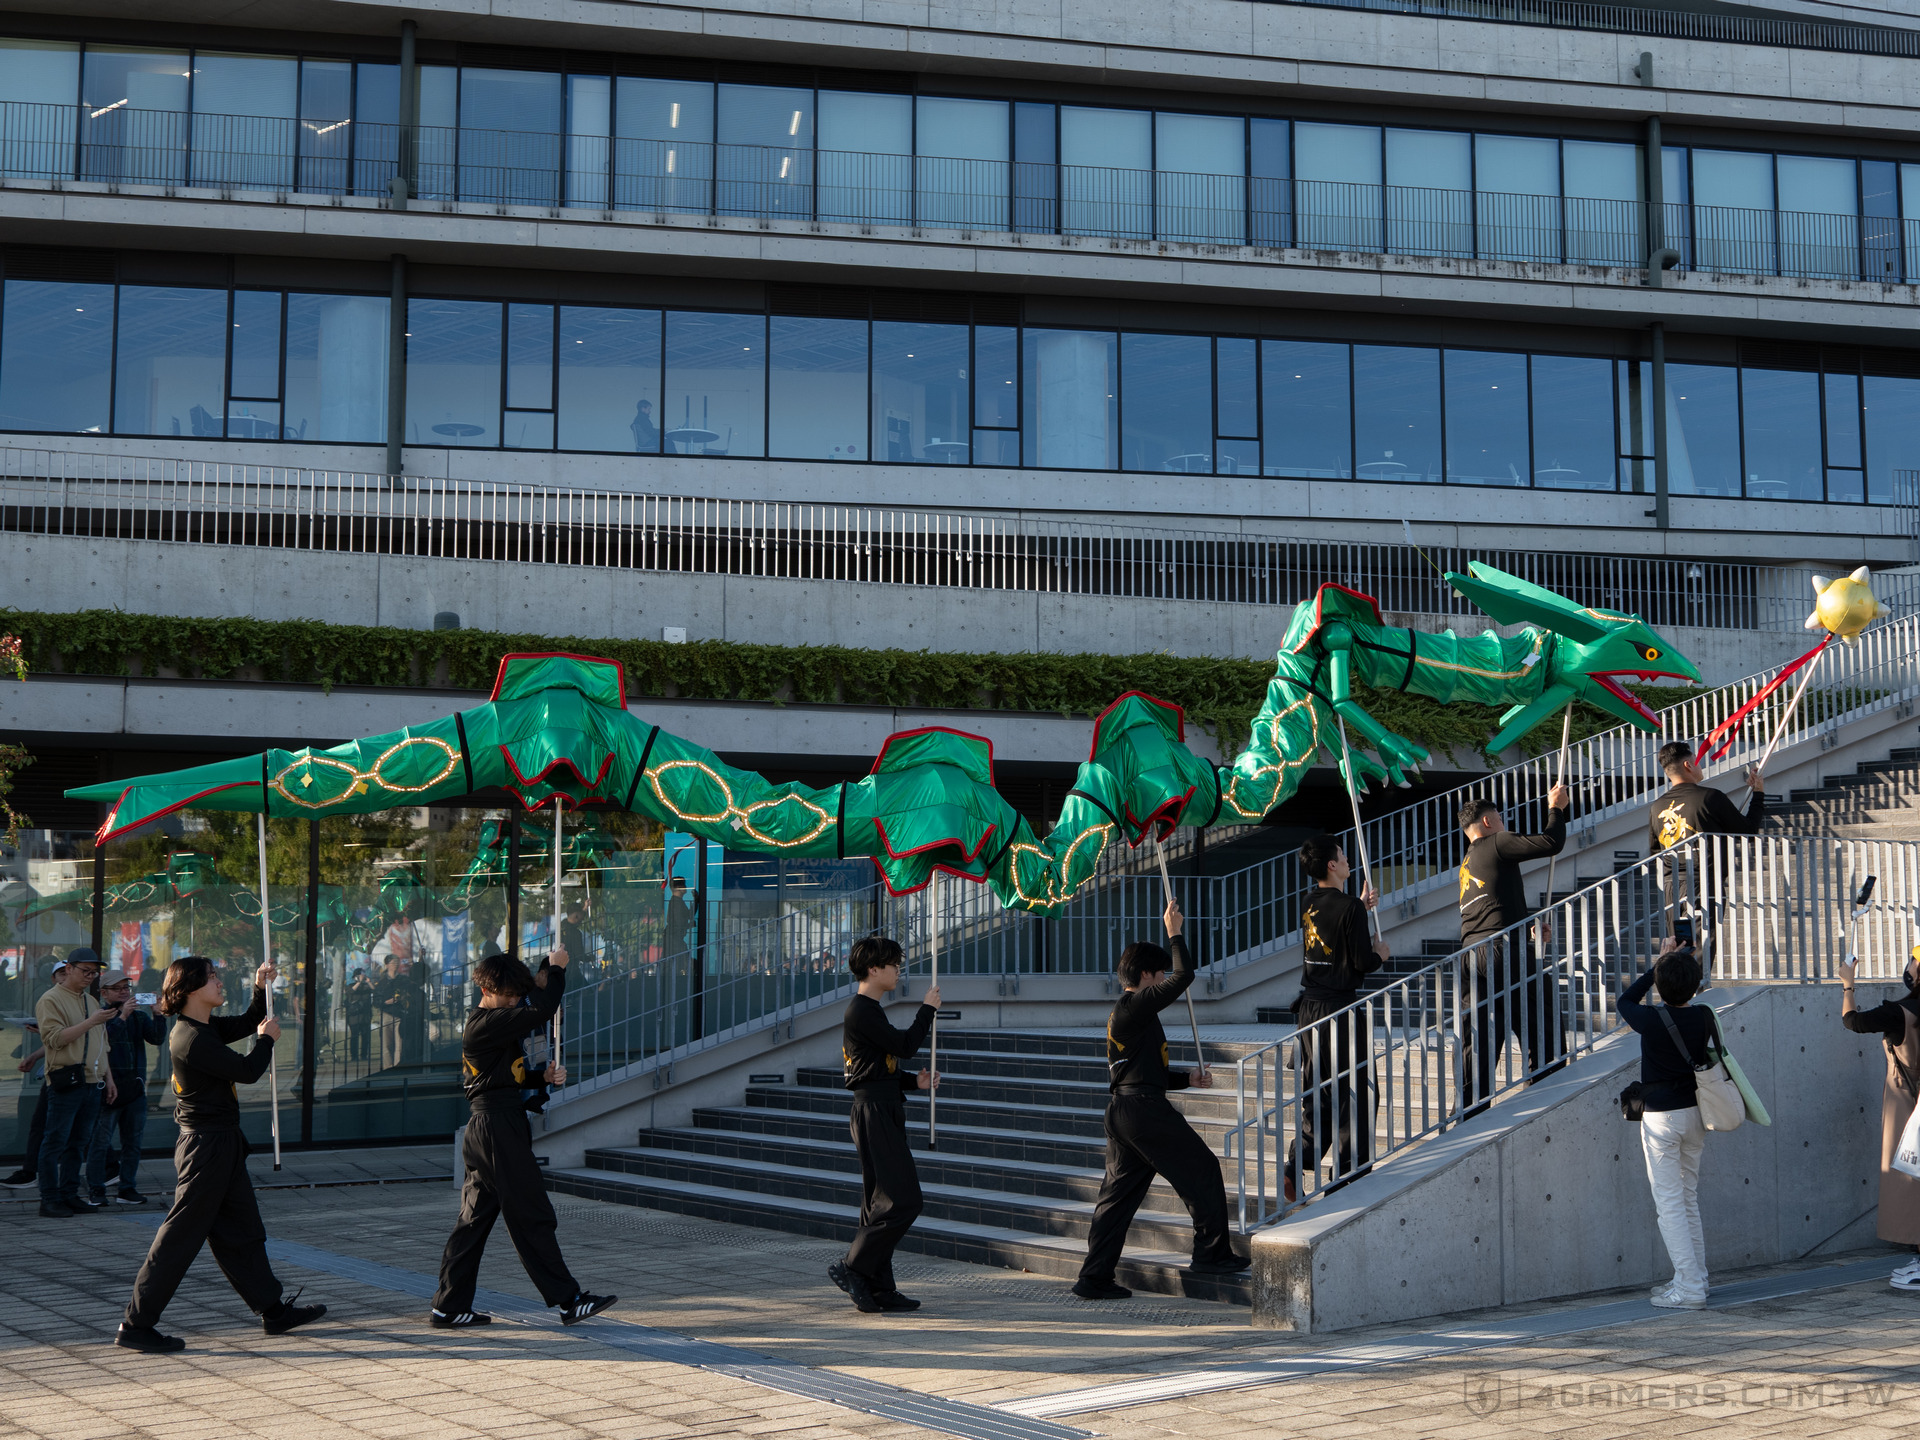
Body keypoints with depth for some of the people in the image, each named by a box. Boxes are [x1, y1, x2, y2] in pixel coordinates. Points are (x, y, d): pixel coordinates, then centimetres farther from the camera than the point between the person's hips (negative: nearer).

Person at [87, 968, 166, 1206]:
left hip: (135, 1087, 5)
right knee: (100, 1141, -3)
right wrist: (122, 1017, -24)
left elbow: (157, 1038, 0)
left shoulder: (139, 1016, 13)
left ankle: (128, 1189, 15)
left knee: (133, 1141, 8)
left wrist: (158, 1014, -14)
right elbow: (102, 1039, -18)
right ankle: (96, 1190, 4)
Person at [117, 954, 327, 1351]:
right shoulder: (191, 1039, -21)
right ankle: (135, 1325, 1)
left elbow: (247, 1023, 26)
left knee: (241, 1230, 16)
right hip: (205, 1145, -10)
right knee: (181, 1236, -5)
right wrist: (267, 1039, -3)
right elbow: (247, 1071, -20)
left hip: (223, 1144, 10)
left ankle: (272, 1308, 25)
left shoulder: (205, 1028, 8)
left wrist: (261, 990, 9)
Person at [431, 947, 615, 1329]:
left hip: (487, 1127, 10)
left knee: (475, 1218, 10)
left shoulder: (496, 1024, 19)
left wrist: (546, 1078, 5)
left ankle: (449, 1307, 12)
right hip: (498, 1129, -10)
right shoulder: (486, 1024, -13)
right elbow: (540, 1012, -23)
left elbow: (513, 1078, 24)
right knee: (532, 1219, -5)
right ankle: (568, 1301, -1)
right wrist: (556, 969, -10)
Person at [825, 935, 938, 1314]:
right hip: (873, 1112, -11)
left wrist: (914, 1081, 11)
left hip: (883, 1113, 11)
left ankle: (880, 1289, 10)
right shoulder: (861, 1010, -13)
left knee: (882, 1202, 9)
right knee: (902, 1200, -13)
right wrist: (928, 1009, -3)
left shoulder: (868, 1010, 20)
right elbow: (904, 1046, -16)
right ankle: (852, 1267, -9)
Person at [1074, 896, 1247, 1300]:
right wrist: (1175, 933, -2)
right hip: (1146, 1110, -10)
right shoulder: (1136, 1006, -9)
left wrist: (1188, 1078, 22)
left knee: (1119, 1192, 8)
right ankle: (1212, 1252, 7)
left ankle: (1094, 1277, 6)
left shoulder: (1121, 1015, 21)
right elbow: (1184, 976, -13)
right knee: (1202, 1169, 2)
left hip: (1121, 1109, 10)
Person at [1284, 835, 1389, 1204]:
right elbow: (1363, 962, -16)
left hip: (1309, 1008, 8)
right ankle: (1352, 1172, 5)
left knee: (1317, 1094, 14)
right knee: (1355, 1092, 3)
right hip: (1339, 1009, -8)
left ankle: (1294, 1169, 4)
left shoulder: (1310, 905, 8)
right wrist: (1380, 953, 4)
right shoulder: (1349, 907, -16)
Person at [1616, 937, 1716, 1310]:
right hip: (1695, 1113, 6)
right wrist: (1681, 963, 21)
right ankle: (1694, 1278, 22)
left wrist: (1657, 964, 7)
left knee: (1669, 1202, -3)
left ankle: (1689, 1288, -6)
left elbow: (1623, 1001, 4)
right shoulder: (1704, 1017, -4)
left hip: (1661, 1117, -6)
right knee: (1689, 1199, 17)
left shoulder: (1652, 1020, -17)